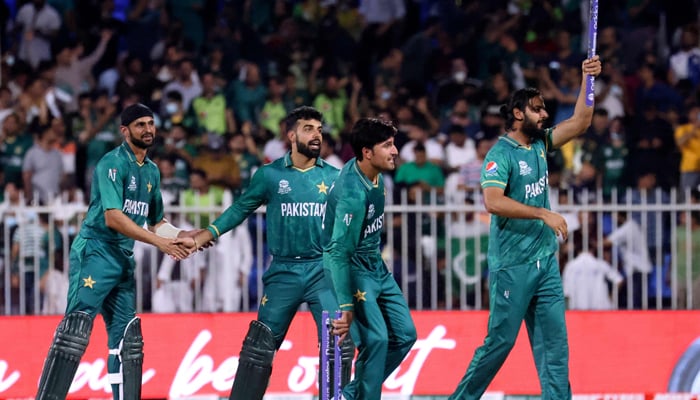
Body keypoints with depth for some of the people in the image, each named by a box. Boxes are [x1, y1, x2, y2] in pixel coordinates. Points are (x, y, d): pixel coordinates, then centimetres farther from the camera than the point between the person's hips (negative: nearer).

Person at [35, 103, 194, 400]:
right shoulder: (113, 163, -11)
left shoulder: (151, 171, 16)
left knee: (127, 338, 7)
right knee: (76, 329, -18)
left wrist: (181, 239, 7)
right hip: (95, 253, -9)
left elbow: (155, 221, 25)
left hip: (124, 259, 9)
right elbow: (113, 217, -20)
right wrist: (158, 242, -21)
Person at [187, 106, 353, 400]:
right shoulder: (270, 175, 1)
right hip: (283, 272, -1)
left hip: (323, 270, 1)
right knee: (261, 343, 3)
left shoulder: (333, 177, 5)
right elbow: (241, 208, 7)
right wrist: (207, 234, -1)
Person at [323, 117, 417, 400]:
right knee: (375, 339, -18)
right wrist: (346, 306, -33)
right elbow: (339, 252, -30)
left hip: (376, 267, 9)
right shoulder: (353, 193, -28)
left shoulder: (373, 174, -2)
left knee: (404, 334, 7)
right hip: (352, 268, -9)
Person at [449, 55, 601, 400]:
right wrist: (543, 214, -24)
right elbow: (493, 201, -24)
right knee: (500, 340, -2)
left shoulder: (540, 144, 11)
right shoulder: (501, 154, -11)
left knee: (554, 341, 2)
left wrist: (587, 80, -2)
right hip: (512, 265, -7)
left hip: (546, 261, 7)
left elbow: (579, 124, 9)